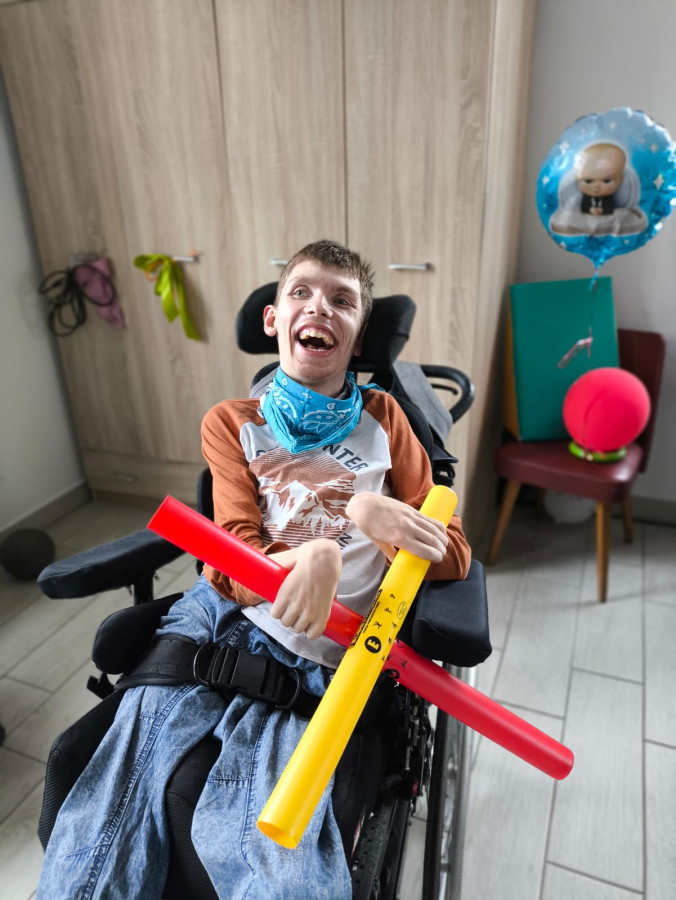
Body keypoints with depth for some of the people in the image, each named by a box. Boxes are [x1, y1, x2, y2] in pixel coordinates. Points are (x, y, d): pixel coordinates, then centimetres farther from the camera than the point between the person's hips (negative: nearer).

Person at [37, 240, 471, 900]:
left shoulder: (382, 419, 10)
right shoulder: (231, 423, 10)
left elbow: (452, 555, 6)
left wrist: (366, 510, -10)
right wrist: (314, 551, -21)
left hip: (310, 657, -1)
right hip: (217, 618, 2)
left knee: (248, 837, -20)